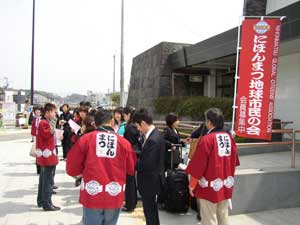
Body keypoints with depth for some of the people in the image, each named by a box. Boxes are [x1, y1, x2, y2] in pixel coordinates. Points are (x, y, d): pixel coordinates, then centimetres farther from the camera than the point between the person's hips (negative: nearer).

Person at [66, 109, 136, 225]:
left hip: (92, 195, -1)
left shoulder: (85, 139, -5)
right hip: (115, 197, 1)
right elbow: (131, 169, 9)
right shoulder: (124, 142, -2)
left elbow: (72, 169, 0)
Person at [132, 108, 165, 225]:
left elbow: (146, 165, -28)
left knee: (149, 211, 6)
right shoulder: (155, 134, 3)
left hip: (150, 181, -9)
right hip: (152, 179, 9)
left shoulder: (153, 140, -27)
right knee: (152, 209, 24)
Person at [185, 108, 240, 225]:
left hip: (210, 186, -6)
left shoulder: (207, 139, -19)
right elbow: (234, 162, 11)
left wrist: (192, 185, -4)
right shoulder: (229, 138, 0)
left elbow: (198, 166, -16)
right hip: (226, 186, 6)